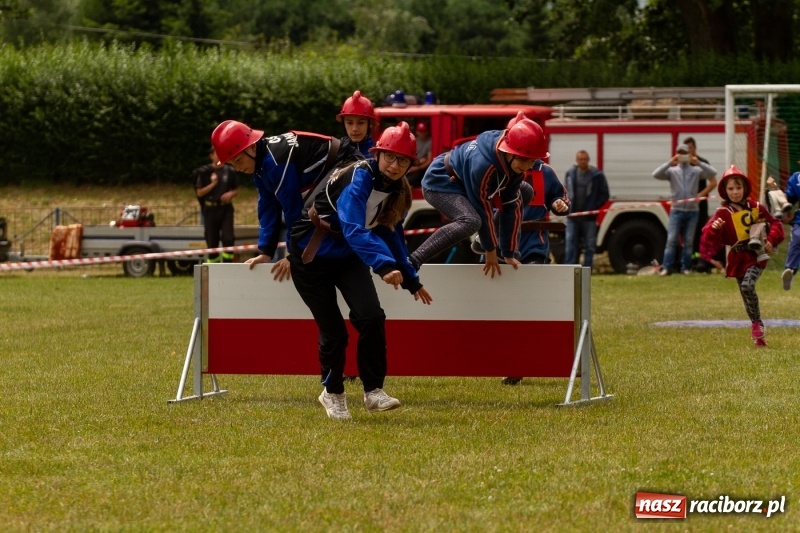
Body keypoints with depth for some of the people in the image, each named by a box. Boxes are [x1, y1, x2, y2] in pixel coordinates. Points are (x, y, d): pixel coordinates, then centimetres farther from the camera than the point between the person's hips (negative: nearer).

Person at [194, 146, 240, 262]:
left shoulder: (230, 171, 4)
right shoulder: (204, 172, -2)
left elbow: (236, 190, 14)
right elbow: (199, 192, -3)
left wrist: (231, 194, -8)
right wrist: (213, 184, -15)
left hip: (226, 208, 1)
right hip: (211, 209, -1)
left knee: (228, 239, -12)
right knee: (212, 242, 4)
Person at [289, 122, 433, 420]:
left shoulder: (399, 191, -3)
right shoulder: (358, 179, -27)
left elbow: (392, 235, 12)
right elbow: (354, 230, -40)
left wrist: (410, 280, 11)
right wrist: (384, 266, -53)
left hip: (348, 256, 6)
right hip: (312, 258, -6)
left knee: (371, 316, -17)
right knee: (333, 331, -3)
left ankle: (373, 392, -8)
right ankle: (332, 393, 23)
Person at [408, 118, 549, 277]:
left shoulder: (516, 164, -12)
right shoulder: (482, 164, -37)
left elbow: (511, 206, -8)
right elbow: (482, 209, -27)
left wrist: (508, 253, -6)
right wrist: (491, 251, -17)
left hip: (464, 183, 9)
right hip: (440, 184, -9)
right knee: (471, 221, -38)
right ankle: (412, 261, -39)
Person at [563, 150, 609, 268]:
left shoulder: (597, 175, -2)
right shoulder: (569, 174, 9)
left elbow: (604, 195, 1)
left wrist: (594, 208, -11)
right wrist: (568, 207, 2)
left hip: (589, 217, -3)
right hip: (572, 216, 3)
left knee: (589, 246, 3)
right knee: (570, 244, -3)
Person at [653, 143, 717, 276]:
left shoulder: (696, 170, 8)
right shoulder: (671, 171, 6)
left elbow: (713, 174, -4)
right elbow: (656, 174, -10)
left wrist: (699, 163, -12)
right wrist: (670, 163, -18)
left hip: (692, 211, 1)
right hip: (676, 210, -1)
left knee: (689, 241, 5)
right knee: (671, 240, -9)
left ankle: (686, 267, 12)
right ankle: (666, 267, -10)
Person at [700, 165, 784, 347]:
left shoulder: (756, 208, 0)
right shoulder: (723, 213, -4)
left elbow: (775, 224, 7)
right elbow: (709, 236, -12)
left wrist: (771, 240, -10)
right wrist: (714, 228, -35)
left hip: (756, 255, -2)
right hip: (738, 258, 2)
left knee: (747, 286, -24)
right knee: (746, 295, 7)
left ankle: (757, 325, -10)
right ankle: (758, 330, 21)